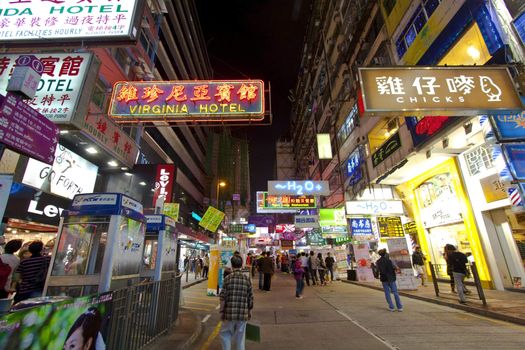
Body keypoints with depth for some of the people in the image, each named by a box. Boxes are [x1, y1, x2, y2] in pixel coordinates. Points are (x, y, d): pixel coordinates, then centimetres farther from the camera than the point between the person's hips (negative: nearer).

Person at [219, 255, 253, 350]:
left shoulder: (228, 278, -8)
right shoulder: (247, 278, -3)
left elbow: (223, 297, -8)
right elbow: (250, 298, 2)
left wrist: (221, 311, 3)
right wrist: (249, 311, 14)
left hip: (230, 313, -2)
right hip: (243, 314, 2)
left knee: (225, 334, 19)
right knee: (240, 337, 16)